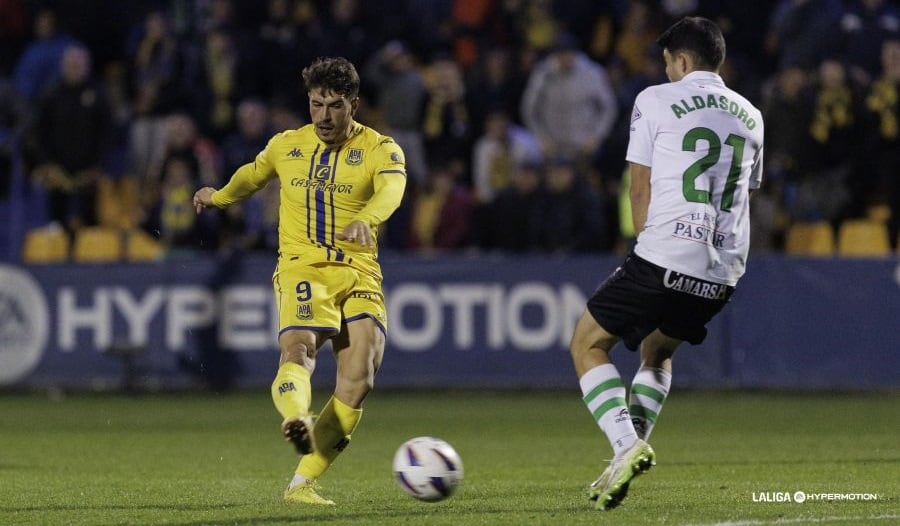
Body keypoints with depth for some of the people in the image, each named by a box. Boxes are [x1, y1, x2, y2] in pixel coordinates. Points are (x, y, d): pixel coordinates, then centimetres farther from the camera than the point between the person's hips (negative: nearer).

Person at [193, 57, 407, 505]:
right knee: (298, 349, -27)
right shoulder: (286, 146, 11)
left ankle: (302, 483, -8)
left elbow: (391, 189, -24)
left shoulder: (379, 149, -1)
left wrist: (365, 219, -45)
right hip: (301, 268, 1)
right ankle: (296, 420, -58)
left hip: (358, 273, -1)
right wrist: (219, 196, 51)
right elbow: (253, 174, 34)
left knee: (360, 376, -15)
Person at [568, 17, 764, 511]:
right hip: (724, 273, 6)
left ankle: (626, 444, -11)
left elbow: (640, 191, 3)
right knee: (657, 351, 27)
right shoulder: (750, 116, 17)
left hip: (664, 256, -6)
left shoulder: (656, 100, 0)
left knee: (588, 344, 9)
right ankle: (632, 451, 13)